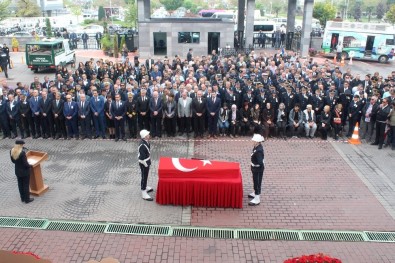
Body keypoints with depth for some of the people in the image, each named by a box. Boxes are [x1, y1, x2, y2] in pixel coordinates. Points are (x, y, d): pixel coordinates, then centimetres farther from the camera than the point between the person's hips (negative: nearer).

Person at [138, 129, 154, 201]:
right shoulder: (142, 145, -30)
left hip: (147, 161, 9)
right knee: (144, 177, 1)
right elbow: (142, 157, -26)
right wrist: (146, 165, -18)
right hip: (143, 163, -9)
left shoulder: (146, 142, -1)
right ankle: (144, 193, 12)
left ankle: (145, 187, 44)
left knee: (145, 176, 25)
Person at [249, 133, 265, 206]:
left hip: (258, 169, -10)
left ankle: (257, 199, 17)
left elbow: (260, 162, -38)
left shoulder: (258, 151, -32)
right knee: (255, 182, 26)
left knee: (257, 183, 4)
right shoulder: (257, 147, -3)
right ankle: (255, 193, 47)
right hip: (255, 169, 10)